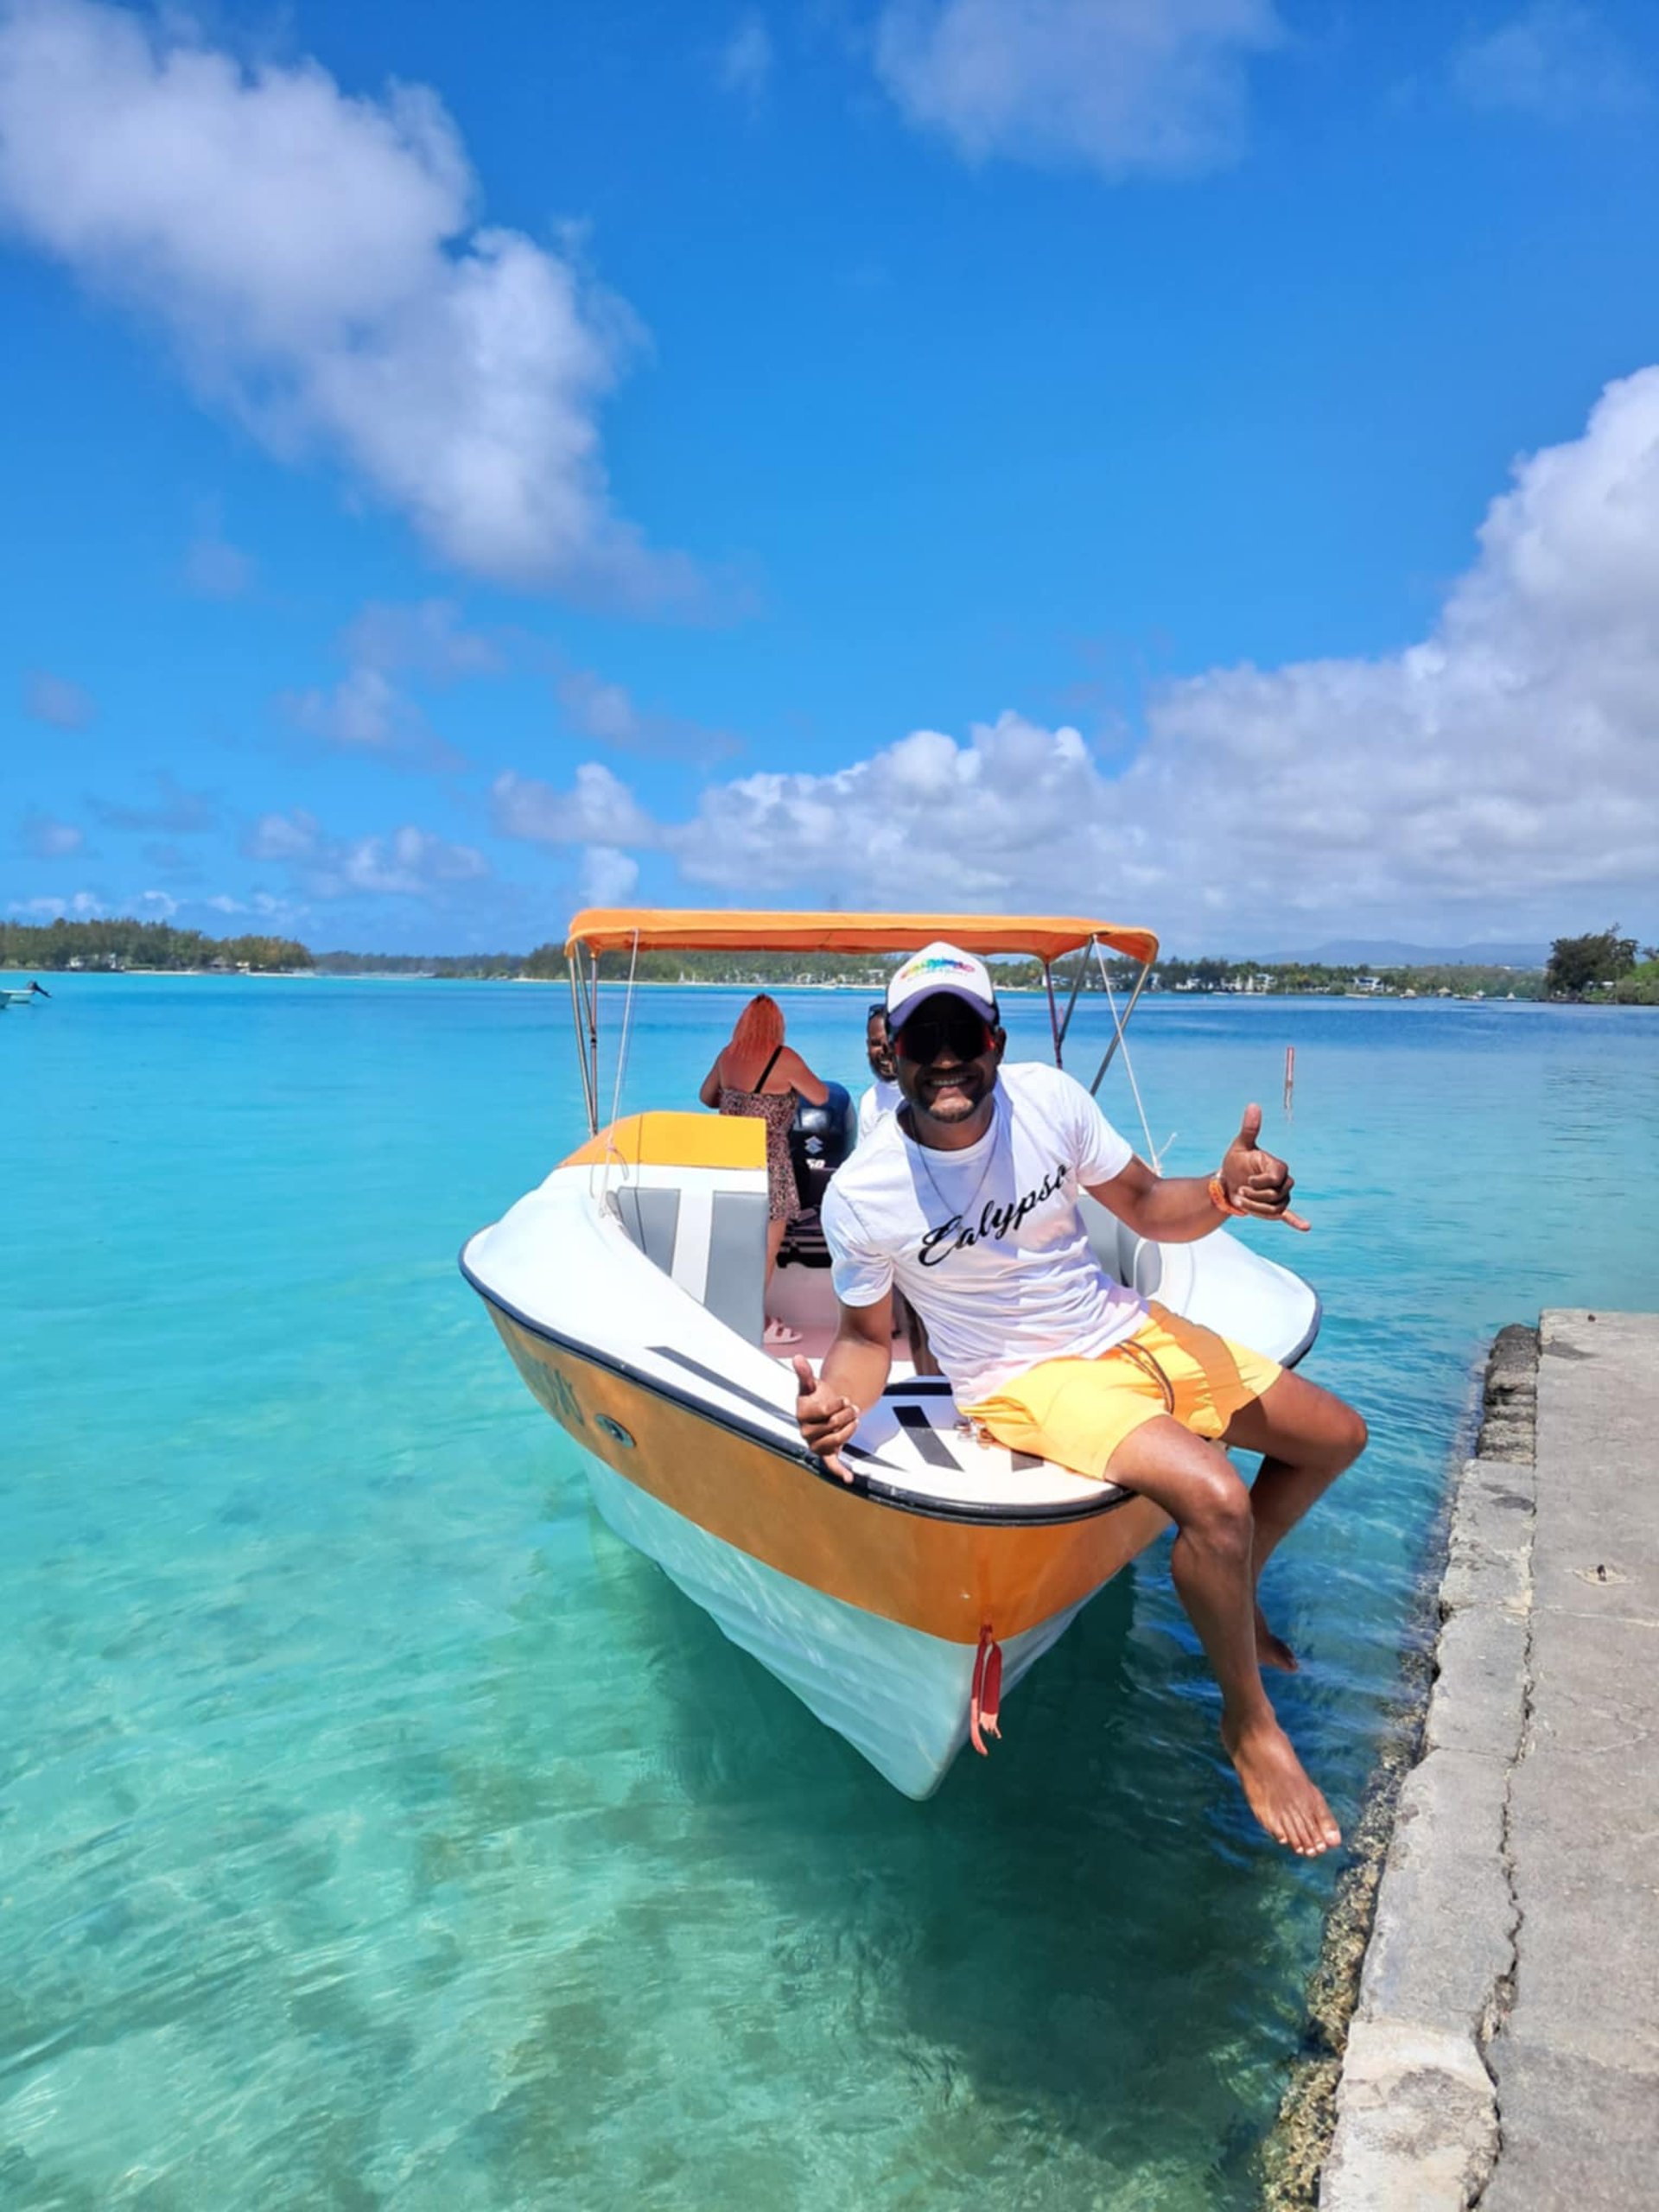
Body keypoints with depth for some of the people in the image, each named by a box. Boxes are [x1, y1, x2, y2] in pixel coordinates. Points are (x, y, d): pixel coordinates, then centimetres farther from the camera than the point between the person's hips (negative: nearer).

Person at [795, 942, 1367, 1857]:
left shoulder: (1050, 1098, -10)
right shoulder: (861, 1195, -19)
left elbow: (1147, 1207, 1)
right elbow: (867, 1335, -5)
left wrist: (1223, 1192, -21)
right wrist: (837, 1398, -27)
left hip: (1132, 1331, 6)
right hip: (1029, 1379, -6)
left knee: (1338, 1438, 12)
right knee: (1215, 1499, -30)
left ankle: (1232, 1600, 35)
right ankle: (1249, 1727, 0)